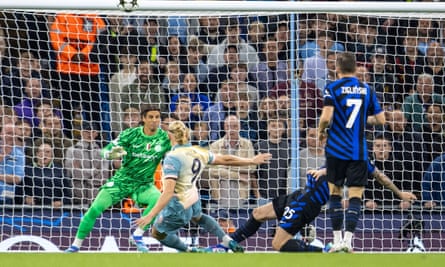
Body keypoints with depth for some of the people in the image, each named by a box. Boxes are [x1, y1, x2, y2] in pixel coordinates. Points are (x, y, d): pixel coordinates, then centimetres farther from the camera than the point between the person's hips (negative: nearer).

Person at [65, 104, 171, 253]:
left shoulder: (164, 138, -8)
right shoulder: (131, 134, -9)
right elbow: (105, 151, -8)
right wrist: (111, 154, -31)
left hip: (144, 184, 0)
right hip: (122, 179, 0)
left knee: (159, 200, -31)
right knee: (95, 209, -13)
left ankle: (137, 235, -14)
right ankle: (76, 245, 3)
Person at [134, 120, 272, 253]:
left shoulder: (172, 158, -26)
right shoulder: (198, 153, -6)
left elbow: (168, 192, -32)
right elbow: (225, 160, 7)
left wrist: (150, 216, -33)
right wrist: (252, 161, 23)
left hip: (178, 208, -7)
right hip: (193, 200, 7)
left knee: (157, 233, 21)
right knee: (198, 217, 42)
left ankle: (190, 251, 32)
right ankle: (228, 241, 42)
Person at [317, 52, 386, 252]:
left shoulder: (332, 88, -4)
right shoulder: (366, 89, 6)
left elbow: (327, 116, -16)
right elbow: (380, 119, 8)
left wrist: (321, 131, 4)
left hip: (336, 148, -1)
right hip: (359, 151, 1)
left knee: (335, 193, 11)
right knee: (355, 196, 0)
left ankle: (337, 241, 7)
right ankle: (348, 239, -14)